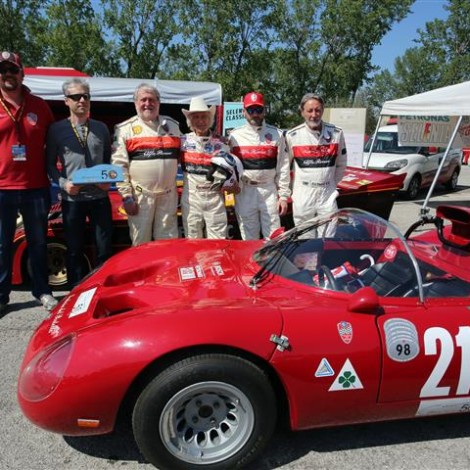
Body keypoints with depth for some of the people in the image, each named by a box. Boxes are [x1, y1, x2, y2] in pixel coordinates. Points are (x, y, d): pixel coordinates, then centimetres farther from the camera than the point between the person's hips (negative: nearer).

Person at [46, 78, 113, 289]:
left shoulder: (101, 128, 10)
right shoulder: (56, 129, 2)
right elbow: (50, 164, 3)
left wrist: (108, 180, -2)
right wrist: (63, 183, -13)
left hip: (99, 197, 2)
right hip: (72, 199, -1)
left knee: (105, 248, 4)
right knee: (74, 250, 8)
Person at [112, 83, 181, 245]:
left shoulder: (172, 125, 12)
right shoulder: (125, 129, 0)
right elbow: (119, 165, -4)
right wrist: (126, 196, -10)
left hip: (169, 195, 3)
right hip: (140, 195, -3)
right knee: (141, 244, 7)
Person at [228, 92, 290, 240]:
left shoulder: (276, 134, 4)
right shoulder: (235, 136, 5)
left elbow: (283, 167, 3)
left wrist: (283, 195, -1)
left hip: (269, 190, 0)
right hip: (244, 192, 1)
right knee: (249, 239, 10)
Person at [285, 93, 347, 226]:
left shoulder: (336, 133, 0)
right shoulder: (292, 135, -4)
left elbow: (341, 164, 11)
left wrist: (332, 183, 10)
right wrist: (292, 187, 6)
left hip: (327, 194, 1)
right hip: (302, 194, -1)